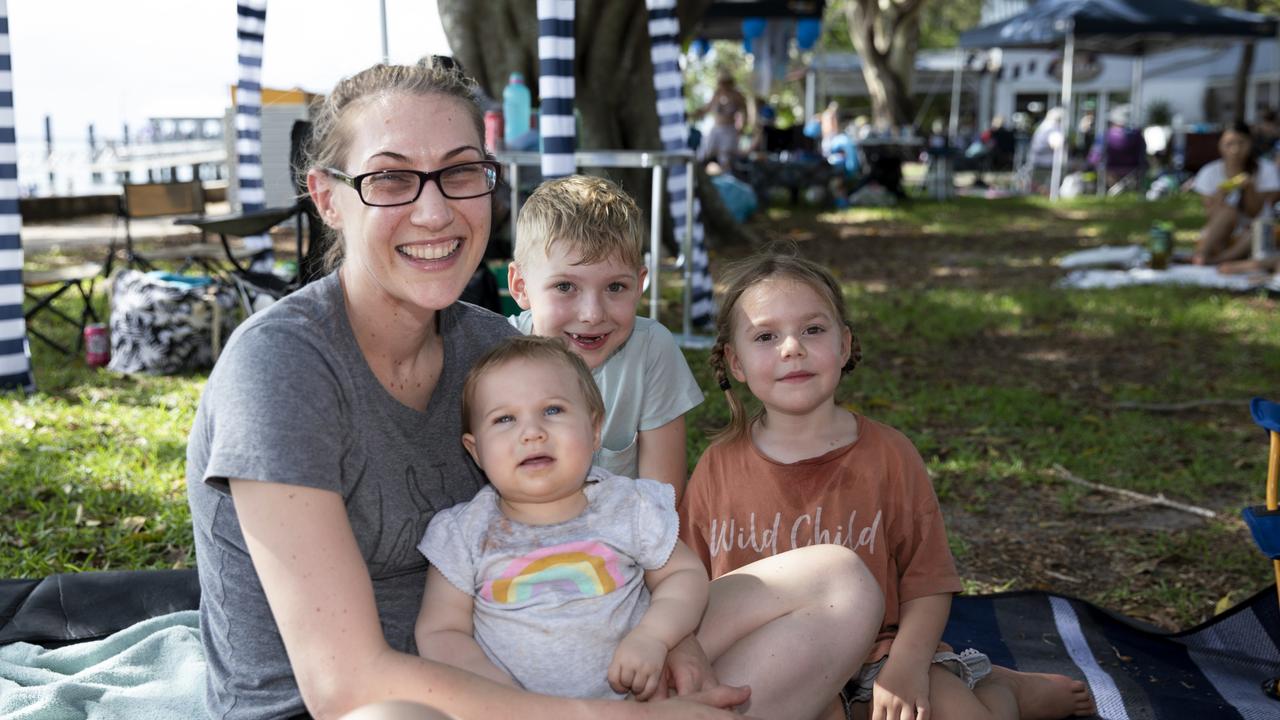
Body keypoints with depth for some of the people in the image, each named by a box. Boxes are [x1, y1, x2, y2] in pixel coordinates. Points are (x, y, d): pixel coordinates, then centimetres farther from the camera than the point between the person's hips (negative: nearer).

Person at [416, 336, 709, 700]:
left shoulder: (629, 506, 1)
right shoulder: (466, 533, -1)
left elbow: (686, 573, 10)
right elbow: (440, 632, -1)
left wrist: (652, 638, -9)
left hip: (626, 698, -1)